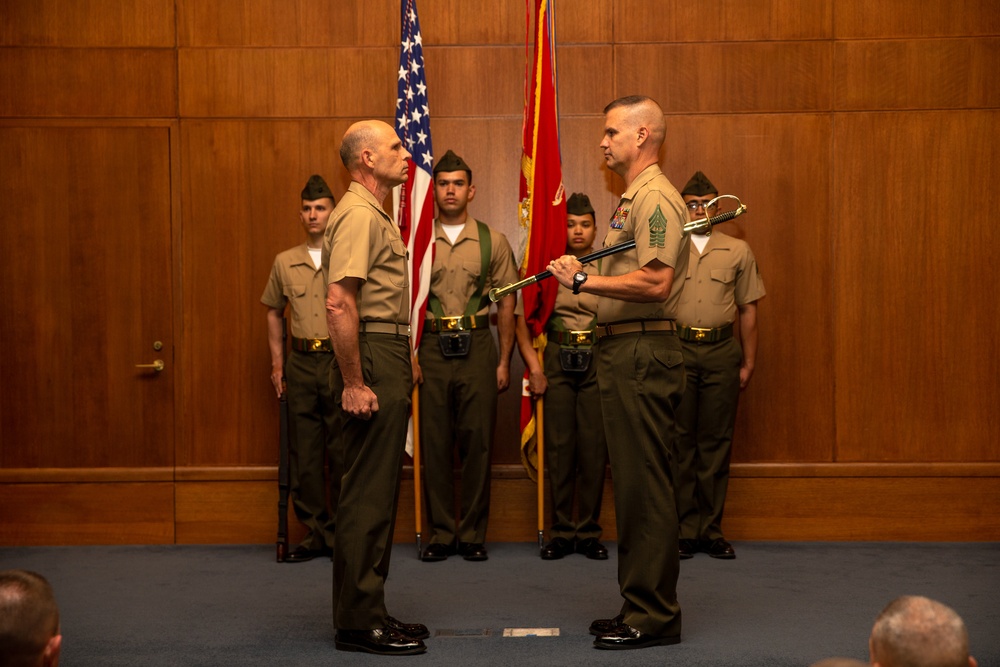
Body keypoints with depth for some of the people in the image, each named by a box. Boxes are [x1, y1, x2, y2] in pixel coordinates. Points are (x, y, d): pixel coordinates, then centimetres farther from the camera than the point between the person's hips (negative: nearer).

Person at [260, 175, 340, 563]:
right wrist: (277, 363, 14)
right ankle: (316, 534, 15)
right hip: (301, 363, 4)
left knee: (342, 454, -1)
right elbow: (274, 313, 21)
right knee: (303, 456, 5)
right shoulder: (285, 262, 10)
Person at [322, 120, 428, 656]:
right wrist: (353, 384, -25)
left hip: (388, 360, 11)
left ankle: (365, 611, 20)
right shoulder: (358, 215, -13)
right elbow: (339, 304, -23)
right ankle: (358, 623, -1)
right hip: (372, 360, -11)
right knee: (367, 496, -7)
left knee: (377, 493, 13)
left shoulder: (373, 214, 20)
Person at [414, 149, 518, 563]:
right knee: (435, 444, 2)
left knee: (478, 442, 1)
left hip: (477, 347, 0)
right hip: (432, 347, 0)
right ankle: (440, 534, 12)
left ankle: (473, 534, 11)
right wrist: (409, 356, -1)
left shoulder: (492, 241, 7)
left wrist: (504, 361, 2)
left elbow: (507, 302, 7)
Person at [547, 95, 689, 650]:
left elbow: (656, 283, -23)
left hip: (643, 354, -11)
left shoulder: (655, 196, -12)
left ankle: (654, 618, -1)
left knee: (644, 485, -7)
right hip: (623, 352, 11)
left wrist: (584, 280, -17)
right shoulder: (633, 197, 21)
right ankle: (640, 606, 20)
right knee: (632, 484, 13)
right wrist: (582, 280, 12)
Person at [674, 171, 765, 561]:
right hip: (677, 351, -1)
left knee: (716, 441, 3)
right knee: (680, 442, 0)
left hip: (722, 352, 1)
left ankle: (712, 530, 10)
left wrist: (748, 362, 9)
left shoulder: (738, 251, 11)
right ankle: (684, 530, 6)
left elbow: (748, 310, 12)